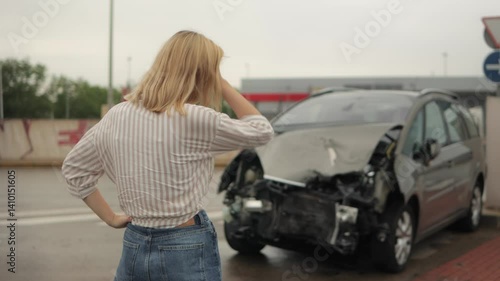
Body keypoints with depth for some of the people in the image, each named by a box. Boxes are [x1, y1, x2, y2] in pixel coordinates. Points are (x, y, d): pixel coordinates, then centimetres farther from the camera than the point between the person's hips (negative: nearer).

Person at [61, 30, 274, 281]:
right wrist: (221, 84, -1)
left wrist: (110, 218, 9)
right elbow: (261, 131, -4)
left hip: (134, 246, 5)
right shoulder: (195, 119, -17)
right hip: (187, 251, -5)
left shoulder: (117, 115, 0)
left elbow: (74, 168, 9)